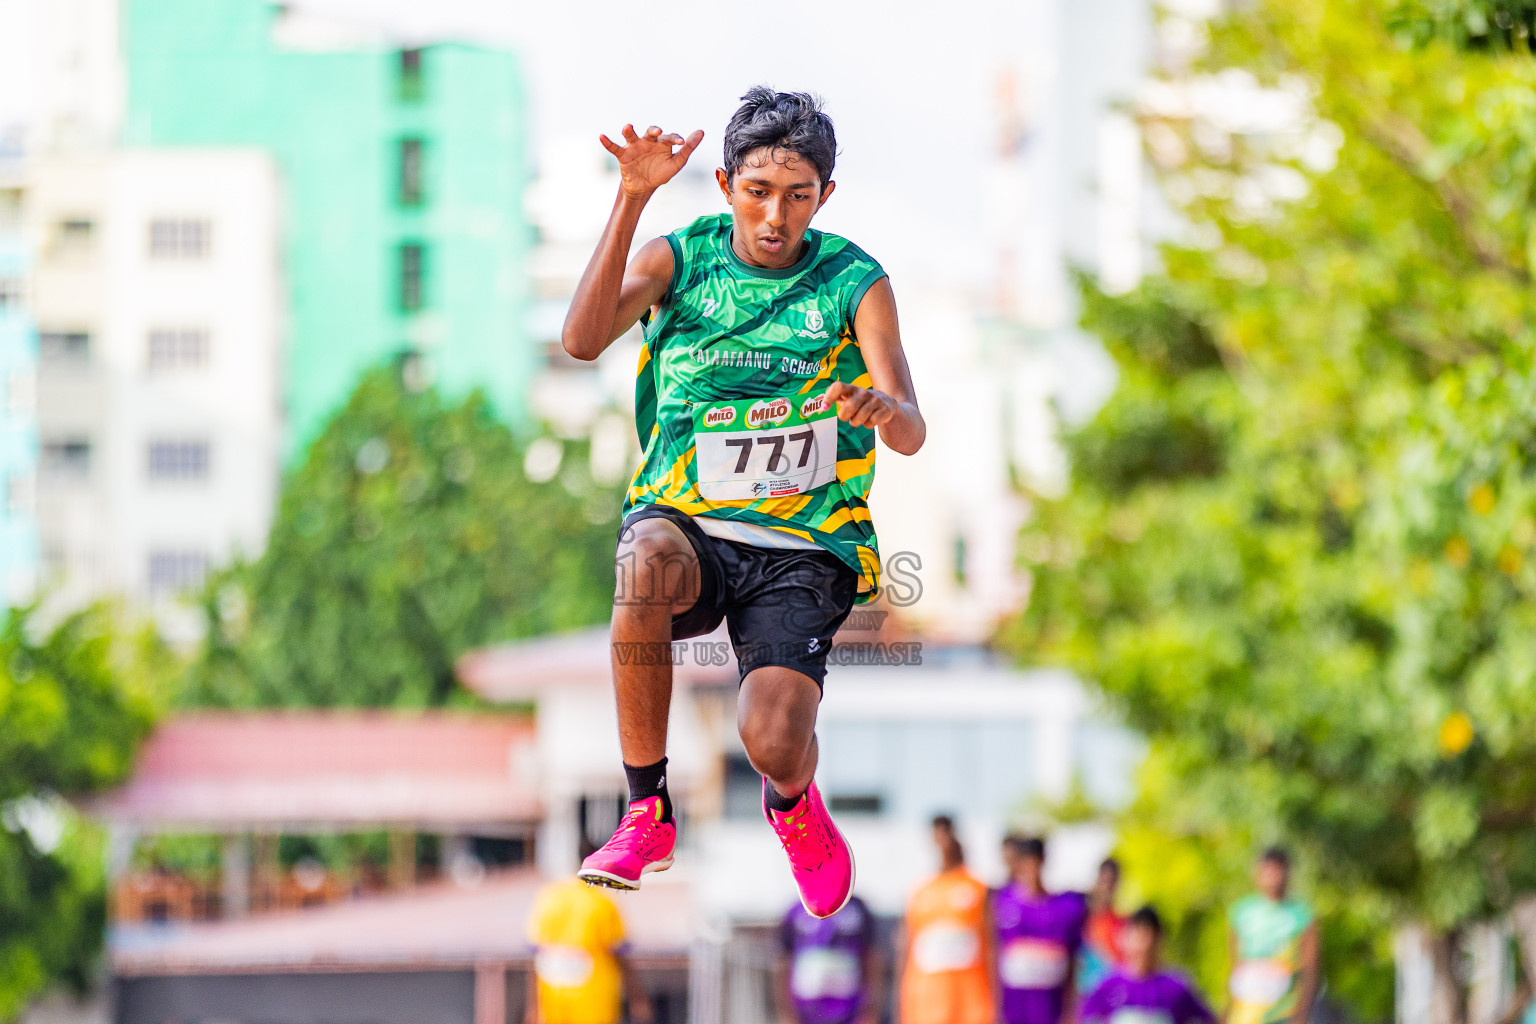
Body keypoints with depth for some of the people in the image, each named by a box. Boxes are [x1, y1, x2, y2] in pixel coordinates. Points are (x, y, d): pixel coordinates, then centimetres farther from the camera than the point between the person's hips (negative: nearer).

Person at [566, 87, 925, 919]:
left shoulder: (854, 283, 0)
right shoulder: (679, 260, 2)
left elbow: (911, 435, -11)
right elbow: (582, 340, -17)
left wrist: (880, 406, -37)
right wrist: (632, 199, -24)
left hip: (803, 548, 0)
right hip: (684, 519, 0)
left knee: (774, 741, -24)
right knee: (649, 562, -38)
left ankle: (792, 804, 19)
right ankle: (647, 815, -23)